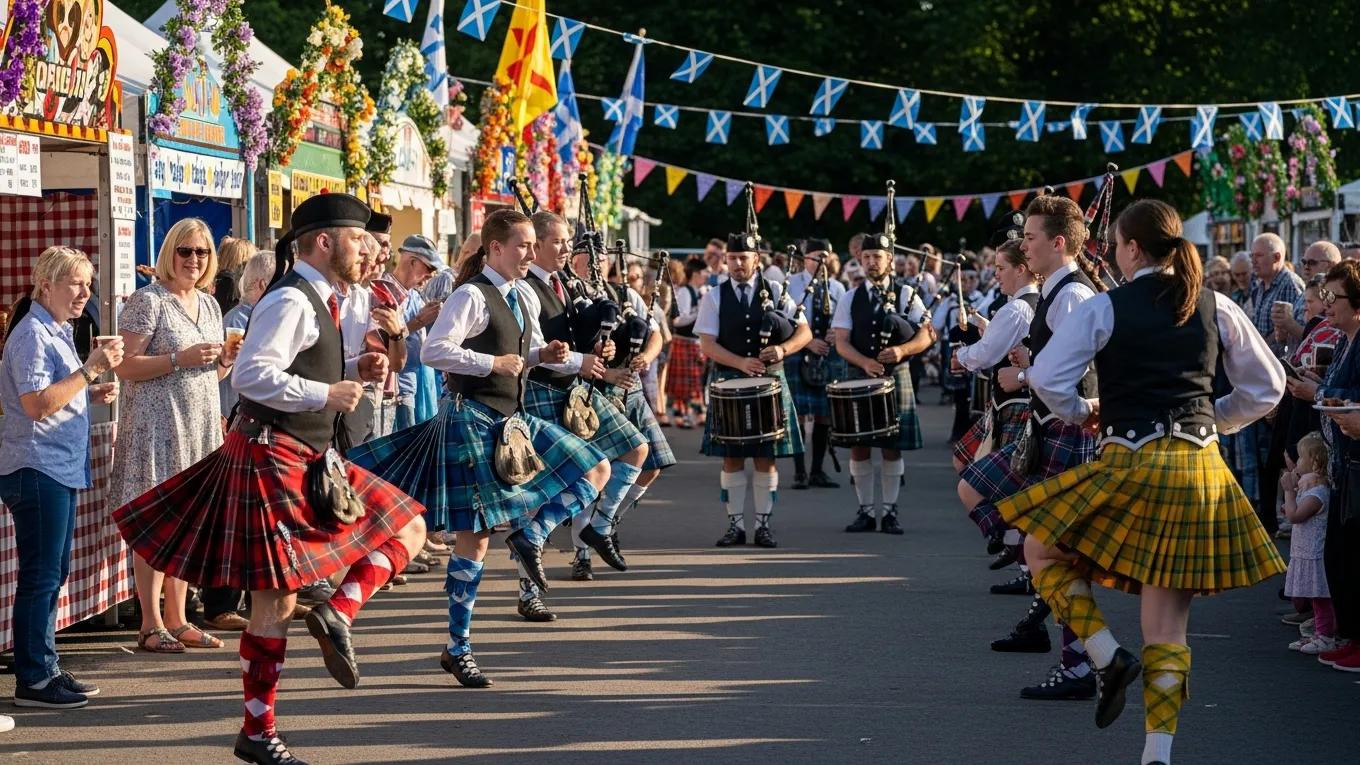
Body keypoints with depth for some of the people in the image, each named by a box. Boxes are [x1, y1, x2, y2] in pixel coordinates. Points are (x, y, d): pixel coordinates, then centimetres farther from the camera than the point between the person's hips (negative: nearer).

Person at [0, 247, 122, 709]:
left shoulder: (59, 333, 17)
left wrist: (92, 394, 11)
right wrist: (91, 369, -21)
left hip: (62, 469, 10)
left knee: (55, 572, 14)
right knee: (40, 576, -6)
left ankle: (45, 668, 21)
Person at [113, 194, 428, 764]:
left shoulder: (317, 301, 13)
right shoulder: (290, 301, -16)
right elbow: (251, 375, -26)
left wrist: (355, 370, 6)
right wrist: (327, 393, -22)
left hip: (310, 459, 10)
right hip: (273, 460, -10)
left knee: (406, 526, 9)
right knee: (276, 602, -5)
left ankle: (337, 615, -7)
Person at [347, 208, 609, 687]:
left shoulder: (525, 297, 11)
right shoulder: (472, 297, -14)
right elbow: (434, 350, -24)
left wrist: (547, 355, 2)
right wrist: (494, 363, -23)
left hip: (514, 418, 8)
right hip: (474, 419, -8)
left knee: (596, 470, 2)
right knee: (475, 535, -4)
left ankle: (531, 534, 3)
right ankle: (458, 649, 4)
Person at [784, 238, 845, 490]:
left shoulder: (836, 288, 10)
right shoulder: (791, 285, 0)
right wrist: (809, 341, -17)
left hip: (829, 356, 3)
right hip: (798, 354, -3)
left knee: (825, 415, 4)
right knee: (797, 414, -4)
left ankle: (818, 470, 13)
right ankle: (800, 472, 2)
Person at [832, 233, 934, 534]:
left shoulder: (906, 295, 2)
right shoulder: (850, 299, 6)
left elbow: (926, 336, -2)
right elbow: (841, 342, -1)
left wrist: (902, 350, -21)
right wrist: (865, 362, -19)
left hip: (896, 377, -1)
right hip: (858, 377, 1)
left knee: (892, 447, 2)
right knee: (859, 446, 2)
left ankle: (890, 512, 9)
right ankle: (865, 511, 12)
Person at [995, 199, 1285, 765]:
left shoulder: (1105, 308, -4)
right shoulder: (1217, 309, 8)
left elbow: (1046, 378, -9)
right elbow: (1267, 387, 15)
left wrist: (1081, 413, 9)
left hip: (1131, 461, -4)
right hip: (1200, 473, 5)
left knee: (1043, 549, 19)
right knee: (1168, 629, 9)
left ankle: (1107, 655, 2)